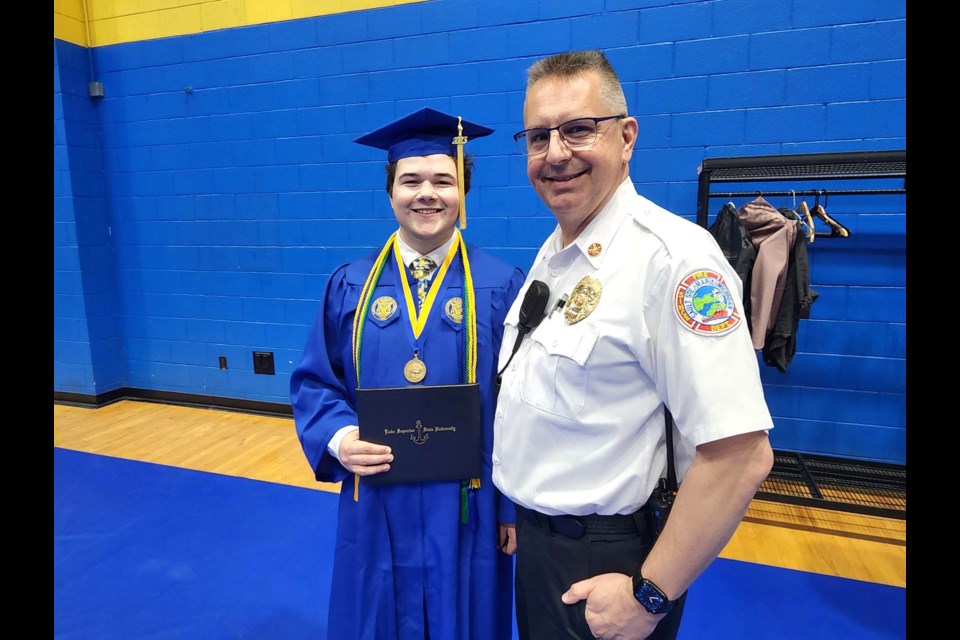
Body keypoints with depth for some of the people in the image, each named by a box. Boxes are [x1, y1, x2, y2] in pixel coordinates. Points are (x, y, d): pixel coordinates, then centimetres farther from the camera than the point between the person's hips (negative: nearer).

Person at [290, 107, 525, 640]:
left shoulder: (502, 287, -7)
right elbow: (313, 382, 4)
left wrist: (516, 506, -4)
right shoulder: (349, 286, -1)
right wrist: (338, 438, -16)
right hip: (378, 505, 2)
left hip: (466, 506, -1)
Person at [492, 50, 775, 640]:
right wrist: (522, 514, 13)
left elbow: (741, 455, -26)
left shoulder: (671, 257, -24)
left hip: (602, 568, -8)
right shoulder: (553, 253, 3)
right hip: (535, 540, 8)